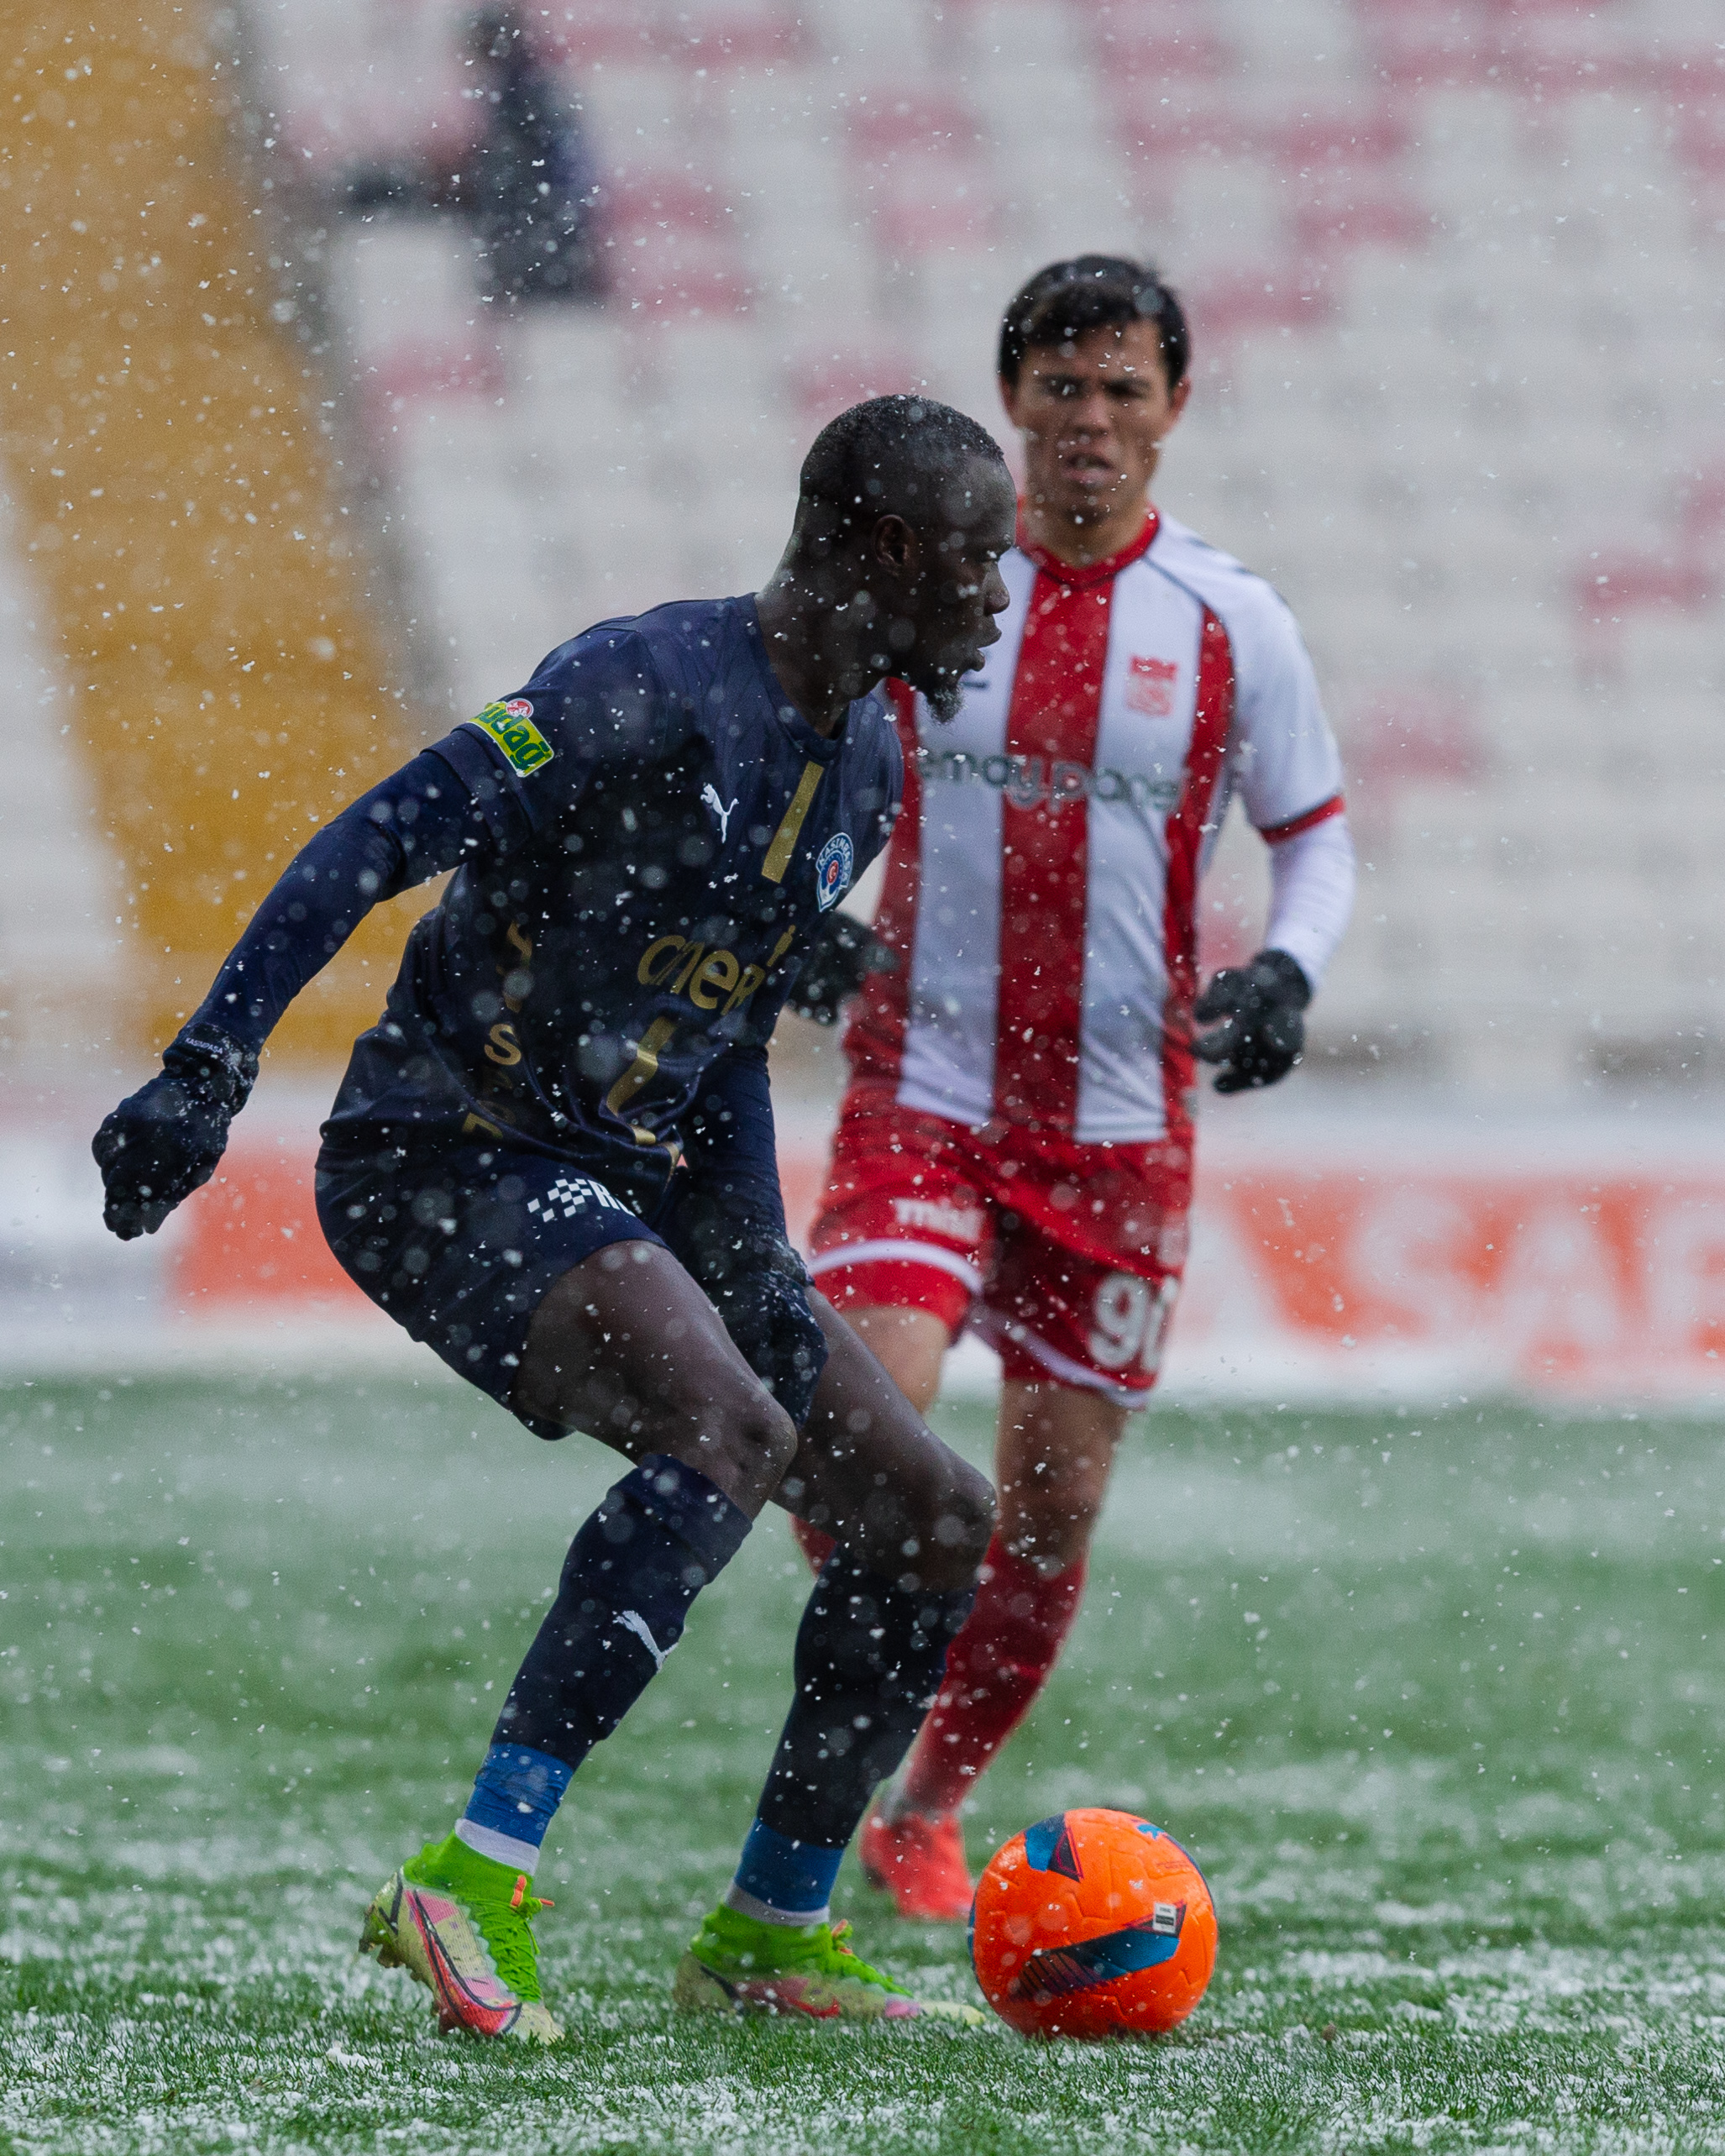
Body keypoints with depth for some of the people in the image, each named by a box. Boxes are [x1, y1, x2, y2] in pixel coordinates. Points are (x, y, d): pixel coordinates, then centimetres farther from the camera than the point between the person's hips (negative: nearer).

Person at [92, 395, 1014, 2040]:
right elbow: (374, 846, -22)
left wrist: (760, 1272, 9)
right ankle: (471, 1888, -33)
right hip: (441, 1159, -9)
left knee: (933, 1521, 8)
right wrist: (208, 1071, -30)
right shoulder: (654, 688, -18)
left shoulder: (867, 767, 11)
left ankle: (771, 1938, 20)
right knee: (729, 1430, -33)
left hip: (628, 1188, 9)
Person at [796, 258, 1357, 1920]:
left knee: (1054, 1501, 6)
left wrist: (1287, 970, -10)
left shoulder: (1233, 627, 0)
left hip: (1121, 1125, 1)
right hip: (921, 1088, -1)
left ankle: (928, 1812, 26)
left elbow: (1317, 837, 11)